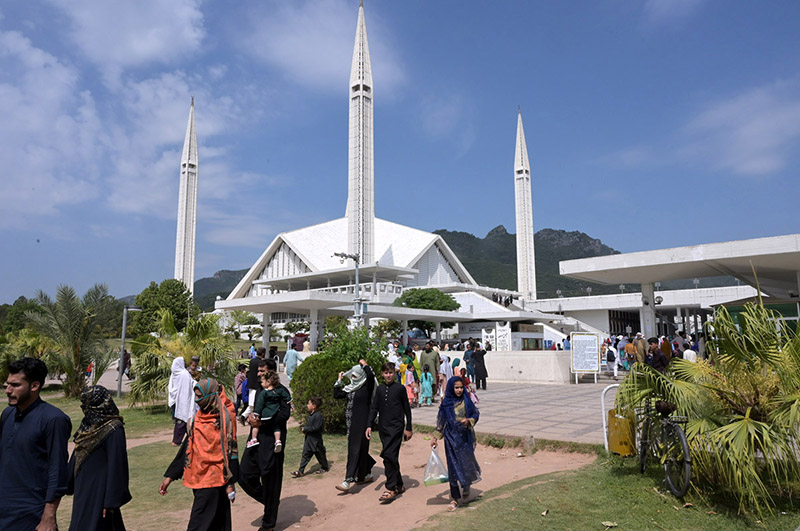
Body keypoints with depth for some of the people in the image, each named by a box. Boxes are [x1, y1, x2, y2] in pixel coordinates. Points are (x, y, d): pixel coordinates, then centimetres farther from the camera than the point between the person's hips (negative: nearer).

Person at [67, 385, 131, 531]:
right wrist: (68, 483, 18)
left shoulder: (113, 430, -19)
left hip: (99, 490, -8)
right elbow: (77, 456, 15)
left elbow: (116, 465, -19)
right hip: (83, 487, 8)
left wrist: (111, 501, -18)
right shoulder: (89, 424, 5)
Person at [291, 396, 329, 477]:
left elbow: (316, 427, -25)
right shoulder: (310, 414, 8)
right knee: (305, 455, 6)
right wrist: (303, 429, 2)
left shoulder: (318, 415, -20)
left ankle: (325, 467, 30)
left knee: (320, 454, 10)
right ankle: (300, 471, 7)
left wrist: (305, 429, -19)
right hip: (308, 439, 8)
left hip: (316, 440, -8)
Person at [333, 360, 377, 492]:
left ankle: (349, 481, -12)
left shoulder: (367, 386, -9)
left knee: (356, 450, -9)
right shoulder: (351, 388, 13)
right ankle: (368, 474, 34)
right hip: (352, 422, 8)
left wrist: (364, 364, -14)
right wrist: (339, 380, 12)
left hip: (362, 422, -8)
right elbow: (337, 395, 12)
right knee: (360, 449, 16)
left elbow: (371, 376, -29)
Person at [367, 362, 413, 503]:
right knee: (392, 457, 10)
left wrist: (408, 428, 1)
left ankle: (391, 489, -9)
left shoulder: (400, 388, -2)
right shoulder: (380, 389, 10)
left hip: (396, 427, -5)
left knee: (388, 456, -15)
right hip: (383, 427, 5)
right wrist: (369, 425, 1)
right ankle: (399, 485, 23)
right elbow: (374, 408, 11)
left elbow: (407, 409, 2)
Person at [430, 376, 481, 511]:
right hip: (452, 438, -1)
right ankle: (455, 498, 10)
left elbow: (476, 413, 6)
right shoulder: (446, 403, -4)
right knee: (454, 466, 0)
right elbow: (441, 421, 3)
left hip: (466, 438, 1)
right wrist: (435, 437, -2)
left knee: (467, 463, 8)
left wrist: (469, 420, -14)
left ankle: (466, 488, 39)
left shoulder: (466, 400, -1)